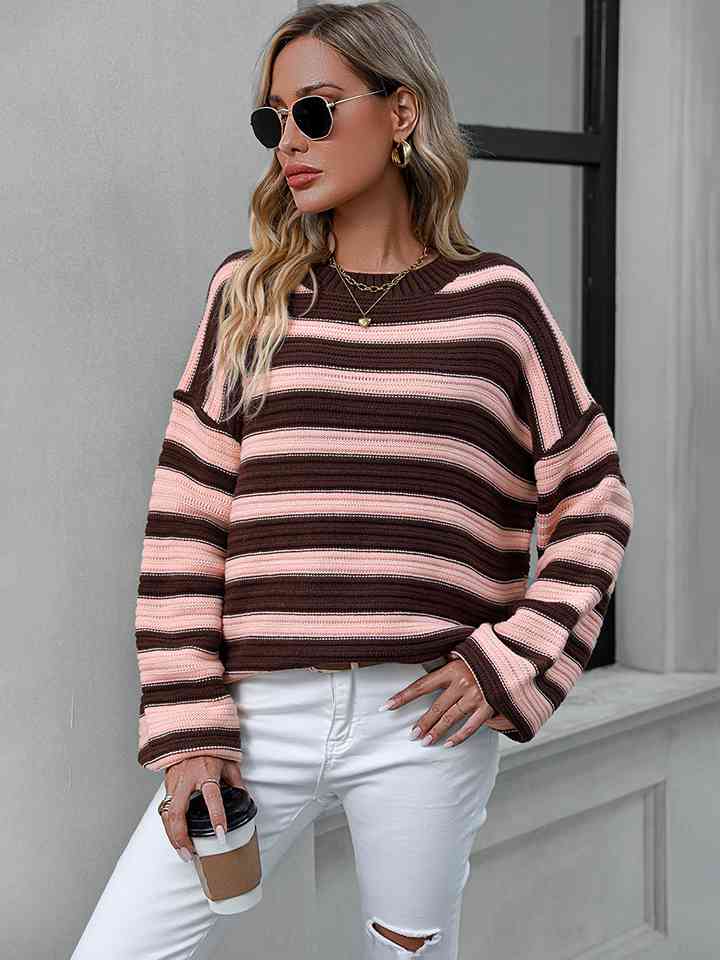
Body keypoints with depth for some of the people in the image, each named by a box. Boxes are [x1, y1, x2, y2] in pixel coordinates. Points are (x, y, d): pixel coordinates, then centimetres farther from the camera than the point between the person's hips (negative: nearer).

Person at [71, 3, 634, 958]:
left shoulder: (495, 302, 4)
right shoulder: (249, 292, 7)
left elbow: (594, 504, 9)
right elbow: (185, 518, 3)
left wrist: (516, 663, -4)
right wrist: (187, 726, -3)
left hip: (429, 715, -1)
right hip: (265, 709, 2)